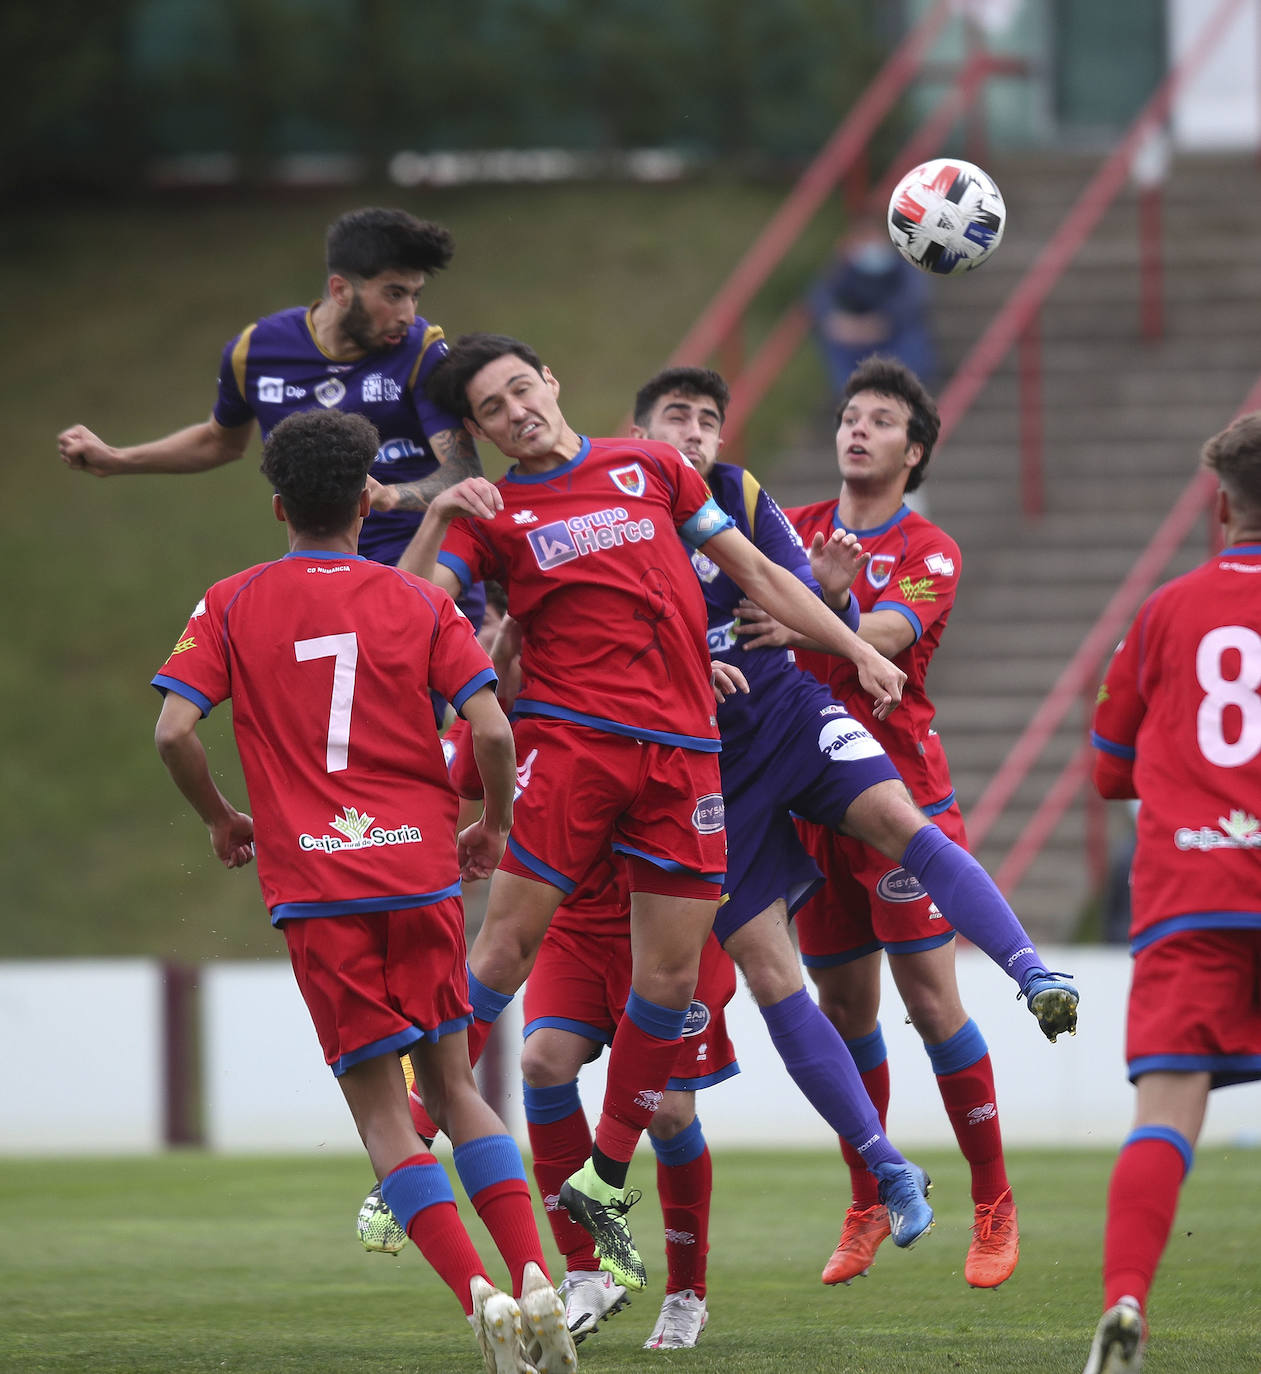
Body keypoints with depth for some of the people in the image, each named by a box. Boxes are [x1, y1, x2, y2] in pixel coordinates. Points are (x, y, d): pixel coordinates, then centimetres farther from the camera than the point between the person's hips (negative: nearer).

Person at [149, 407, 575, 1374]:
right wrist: (494, 825, 14)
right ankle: (535, 1280, -2)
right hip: (422, 869, 2)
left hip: (315, 886, -2)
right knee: (454, 1086, 14)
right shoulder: (418, 603, 5)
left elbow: (174, 731, -6)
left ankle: (479, 1293, -15)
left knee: (382, 1112, 2)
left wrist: (222, 819, 12)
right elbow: (492, 731, -4)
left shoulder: (234, 605, 4)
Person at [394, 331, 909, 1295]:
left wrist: (857, 649, 18)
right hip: (571, 737, -3)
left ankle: (605, 1181, 15)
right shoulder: (492, 514, 6)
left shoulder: (651, 467, 14)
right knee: (510, 939, -10)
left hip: (684, 748, 3)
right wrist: (435, 519, -22)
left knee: (672, 977, 2)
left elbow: (755, 569, 20)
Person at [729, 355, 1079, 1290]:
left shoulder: (929, 552, -1)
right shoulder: (797, 529, 11)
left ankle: (994, 1204, -1)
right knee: (844, 1004, 5)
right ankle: (869, 1205, 17)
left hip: (901, 787, -3)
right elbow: (744, 600, 2)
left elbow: (888, 632, -20)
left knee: (930, 996, -9)